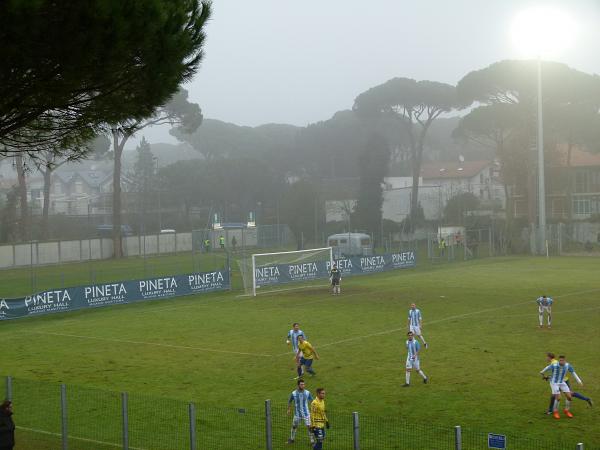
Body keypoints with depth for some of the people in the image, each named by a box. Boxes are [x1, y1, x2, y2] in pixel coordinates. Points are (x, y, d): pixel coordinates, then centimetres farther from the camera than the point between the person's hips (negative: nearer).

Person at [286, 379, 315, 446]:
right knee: (294, 426, 14)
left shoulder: (307, 393, -10)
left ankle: (312, 440, 6)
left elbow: (311, 401, 4)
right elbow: (290, 401, 8)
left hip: (306, 413, -1)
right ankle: (292, 439, 34)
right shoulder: (294, 393, -10)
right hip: (297, 414, 1)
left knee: (309, 427, -5)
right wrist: (289, 409, 13)